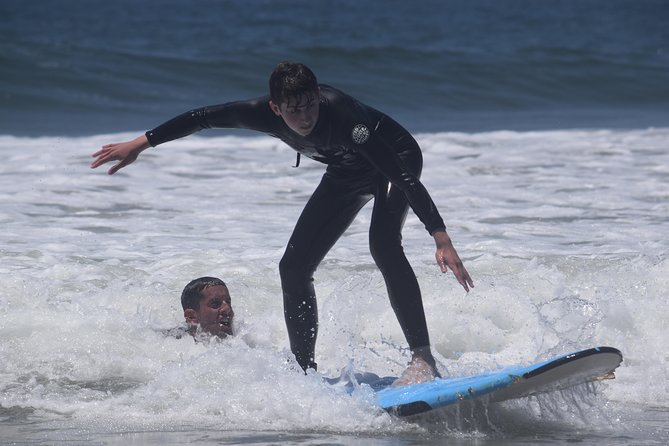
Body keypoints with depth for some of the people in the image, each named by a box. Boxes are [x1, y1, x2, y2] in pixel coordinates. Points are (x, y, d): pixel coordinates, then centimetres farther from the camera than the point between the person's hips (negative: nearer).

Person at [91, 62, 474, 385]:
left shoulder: (342, 114, -41)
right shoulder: (264, 113, -25)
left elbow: (406, 178, -42)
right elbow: (202, 118, -7)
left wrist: (442, 238, -48)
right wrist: (140, 144, 0)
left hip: (398, 159, -7)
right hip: (347, 174, 7)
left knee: (384, 244, -33)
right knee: (294, 266, 1)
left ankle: (423, 358, -35)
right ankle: (306, 370, 12)